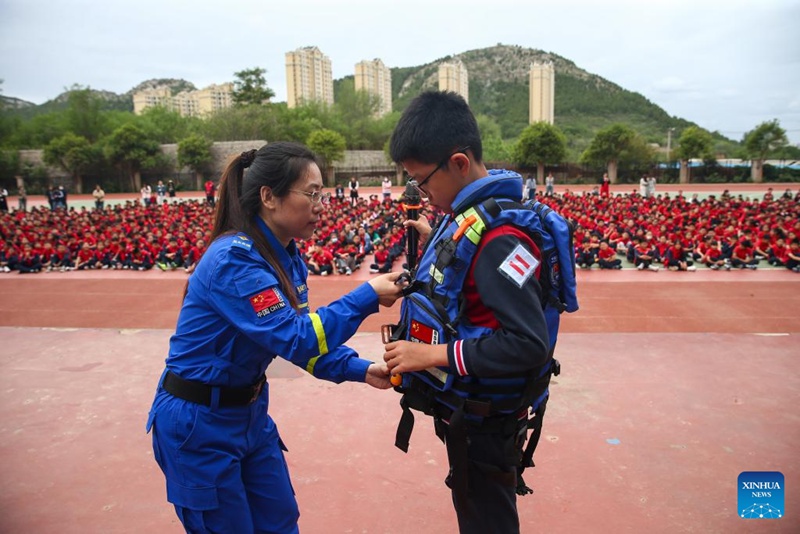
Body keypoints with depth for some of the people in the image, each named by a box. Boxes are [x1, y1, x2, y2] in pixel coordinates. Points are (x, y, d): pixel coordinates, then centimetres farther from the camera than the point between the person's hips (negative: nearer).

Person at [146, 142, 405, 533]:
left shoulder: (287, 257, 0)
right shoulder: (234, 260, -27)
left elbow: (305, 335, 3)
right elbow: (294, 338, -32)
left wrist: (360, 370, -9)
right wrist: (367, 297, -28)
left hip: (249, 411, 8)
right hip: (198, 420, -8)